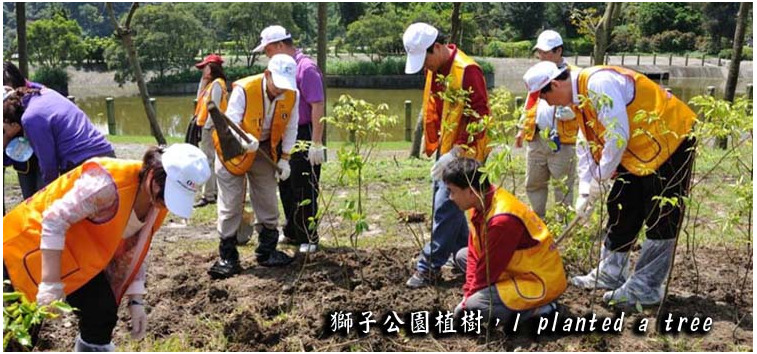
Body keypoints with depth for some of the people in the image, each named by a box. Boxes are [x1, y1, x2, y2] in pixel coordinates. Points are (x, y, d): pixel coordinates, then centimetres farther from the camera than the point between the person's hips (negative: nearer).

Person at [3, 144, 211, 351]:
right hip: (37, 236, -8)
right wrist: (50, 284, -31)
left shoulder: (157, 204, -7)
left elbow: (133, 250, 5)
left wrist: (136, 300, -1)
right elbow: (55, 220, -32)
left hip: (78, 250, 8)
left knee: (102, 314, 1)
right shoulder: (110, 183, -34)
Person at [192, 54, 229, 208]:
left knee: (207, 161, -10)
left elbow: (215, 108, -18)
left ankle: (208, 195, -9)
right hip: (208, 127, 10)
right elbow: (200, 99, 19)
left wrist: (207, 126, -19)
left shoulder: (216, 84, -13)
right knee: (210, 161, 14)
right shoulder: (210, 83, 17)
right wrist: (204, 80, 13)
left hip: (210, 127, -10)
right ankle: (214, 192, 21)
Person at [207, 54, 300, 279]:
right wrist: (244, 139, -50)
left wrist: (284, 158, -6)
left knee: (268, 203, 9)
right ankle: (227, 257, 6)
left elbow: (290, 128, -2)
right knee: (230, 205, -2)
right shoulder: (243, 90, -28)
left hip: (263, 151, 4)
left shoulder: (292, 95, -15)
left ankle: (267, 252, 23)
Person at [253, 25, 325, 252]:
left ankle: (308, 238, 10)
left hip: (304, 136, -9)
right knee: (286, 186, 15)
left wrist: (316, 143, -23)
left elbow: (317, 107, -20)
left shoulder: (306, 68, -15)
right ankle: (292, 233, 28)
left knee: (304, 190, -1)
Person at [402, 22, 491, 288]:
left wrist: (457, 152, -25)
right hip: (446, 151, 9)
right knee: (448, 205, 14)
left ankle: (429, 268, -1)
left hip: (465, 153, -9)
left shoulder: (467, 70, -20)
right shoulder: (435, 71, 9)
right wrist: (433, 145, 15)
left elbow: (479, 116, -23)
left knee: (446, 207, -8)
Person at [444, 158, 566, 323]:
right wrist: (468, 292, -4)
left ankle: (536, 310, -8)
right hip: (518, 267, 10)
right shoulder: (483, 202, -3)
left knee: (474, 305, -26)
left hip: (541, 282, -10)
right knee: (462, 256, 13)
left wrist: (467, 302, -10)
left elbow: (488, 270, -22)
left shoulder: (502, 220, -31)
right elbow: (474, 254, 3)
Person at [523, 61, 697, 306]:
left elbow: (618, 136, -27)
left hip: (671, 141, -10)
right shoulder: (580, 97, 7)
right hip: (637, 153, 10)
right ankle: (611, 273, 23)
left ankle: (645, 288, -1)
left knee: (661, 219, -5)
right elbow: (586, 146, 11)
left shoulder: (599, 84, -25)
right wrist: (584, 193, 7)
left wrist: (601, 178, -16)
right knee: (620, 209, 13)